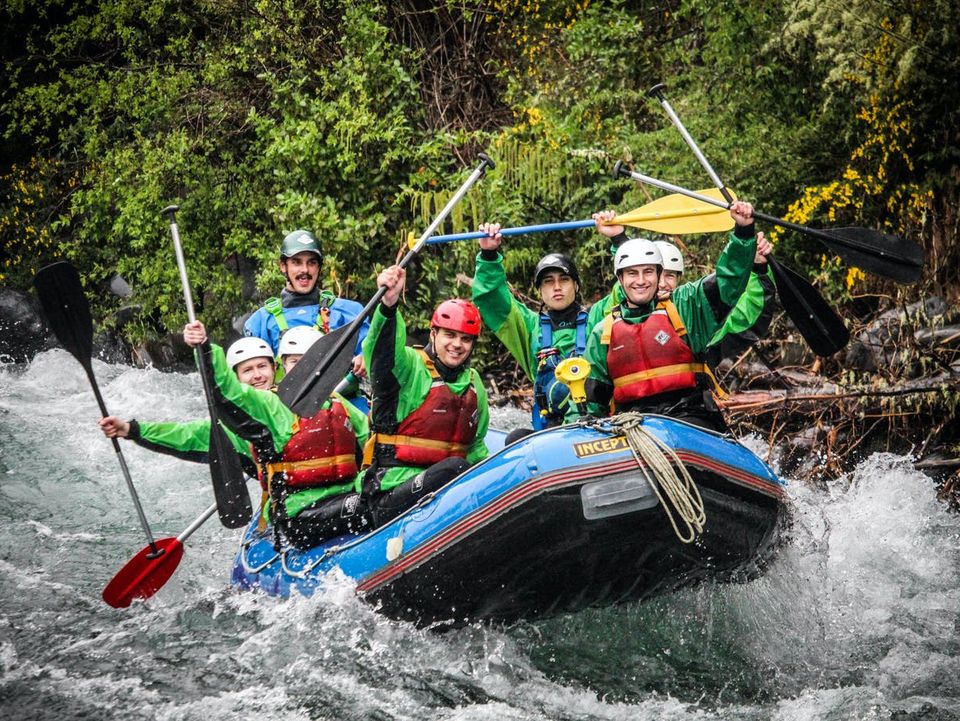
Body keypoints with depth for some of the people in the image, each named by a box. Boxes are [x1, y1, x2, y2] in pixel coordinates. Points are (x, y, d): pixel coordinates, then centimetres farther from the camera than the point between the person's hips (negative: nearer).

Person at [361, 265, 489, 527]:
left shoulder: (474, 383, 20)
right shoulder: (410, 366, -2)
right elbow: (382, 350, -27)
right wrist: (388, 304, -45)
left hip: (448, 490, 7)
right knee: (455, 467, -34)